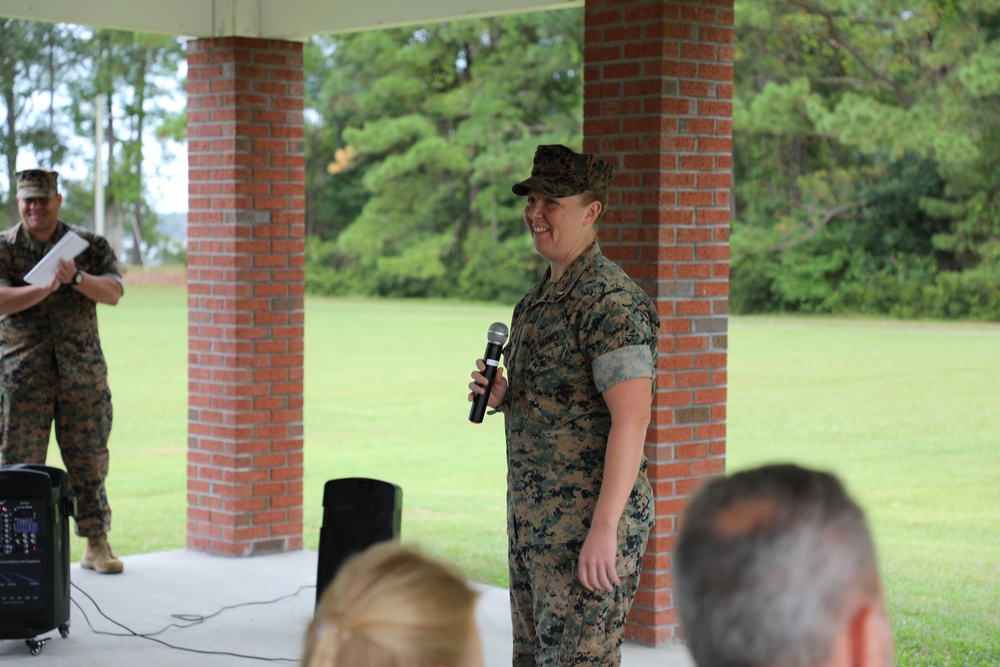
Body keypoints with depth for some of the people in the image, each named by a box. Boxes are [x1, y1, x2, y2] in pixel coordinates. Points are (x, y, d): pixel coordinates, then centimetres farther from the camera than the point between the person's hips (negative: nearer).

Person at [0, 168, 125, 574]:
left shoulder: (88, 246, 7)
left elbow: (113, 292, -5)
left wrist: (77, 278, -22)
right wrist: (44, 289, -26)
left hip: (83, 374, 1)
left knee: (89, 460, 4)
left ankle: (97, 545, 13)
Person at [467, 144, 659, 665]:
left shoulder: (612, 301, -16)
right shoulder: (539, 299, 14)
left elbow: (631, 417, -23)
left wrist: (604, 527, -27)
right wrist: (502, 397, 2)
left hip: (586, 525, -10)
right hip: (531, 519, 10)